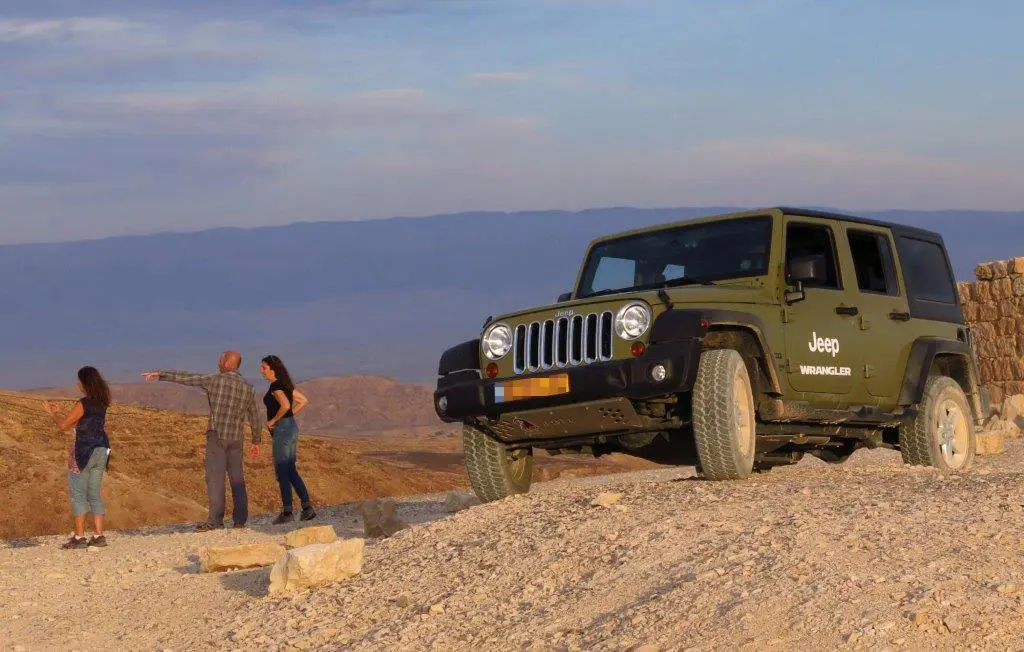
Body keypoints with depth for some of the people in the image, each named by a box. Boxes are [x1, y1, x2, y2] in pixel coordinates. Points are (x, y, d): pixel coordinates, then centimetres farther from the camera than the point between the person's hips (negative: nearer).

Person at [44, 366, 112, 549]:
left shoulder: (83, 404, -16)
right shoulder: (101, 403, 7)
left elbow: (63, 426, -10)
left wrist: (53, 413, 9)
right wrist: (59, 412, 25)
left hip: (83, 452, -7)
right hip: (101, 451, 7)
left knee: (78, 494, 0)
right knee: (94, 495, 11)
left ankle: (79, 537, -1)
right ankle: (98, 536, 8)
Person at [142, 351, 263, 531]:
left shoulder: (215, 380, -5)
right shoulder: (248, 388, 8)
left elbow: (185, 378, -2)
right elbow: (256, 418, 13)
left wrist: (160, 375, 6)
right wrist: (256, 442, 22)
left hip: (217, 435, -4)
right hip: (236, 438, 4)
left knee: (215, 477, -7)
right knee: (237, 479, 10)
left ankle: (215, 519, -14)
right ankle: (240, 519, 9)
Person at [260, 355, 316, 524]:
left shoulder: (275, 386, -14)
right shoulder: (286, 384, 14)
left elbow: (285, 405, -30)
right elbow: (304, 400, 20)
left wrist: (273, 421, -17)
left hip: (282, 429, -9)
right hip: (291, 427, 9)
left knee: (282, 472, -2)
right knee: (290, 471, 12)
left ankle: (287, 512, 1)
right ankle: (307, 507, 8)